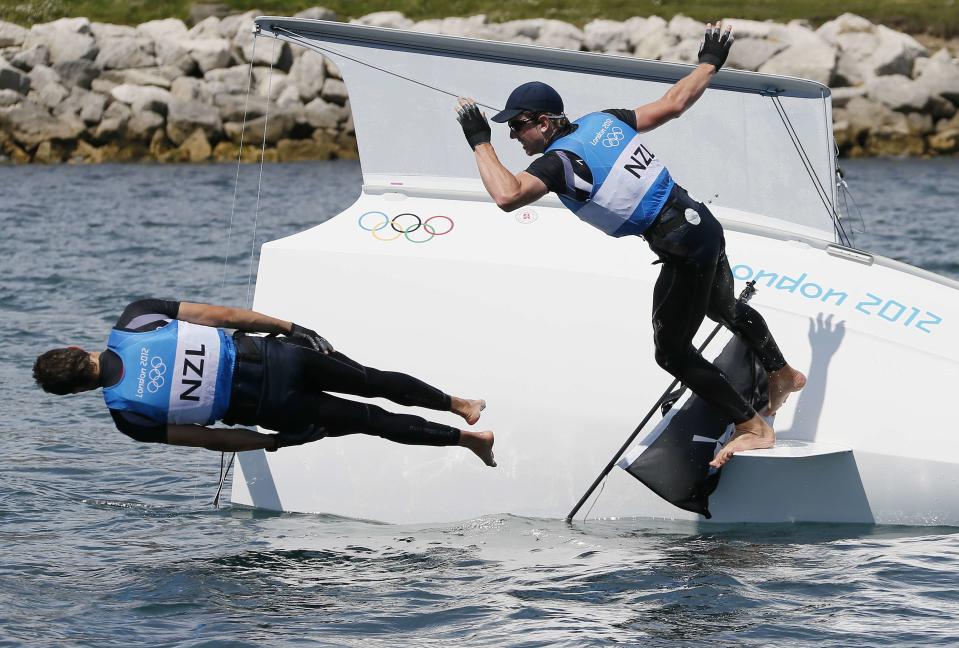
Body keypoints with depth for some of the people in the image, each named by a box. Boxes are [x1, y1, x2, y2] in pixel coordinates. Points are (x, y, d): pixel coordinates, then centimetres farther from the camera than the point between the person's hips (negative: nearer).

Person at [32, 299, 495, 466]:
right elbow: (220, 314, -5)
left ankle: (466, 438, 27)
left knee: (364, 418, 16)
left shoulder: (128, 415, -12)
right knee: (368, 381, 25)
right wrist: (291, 327, 5)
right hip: (268, 356, 2)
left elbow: (208, 439, -8)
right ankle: (457, 405, 40)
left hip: (262, 410, -2)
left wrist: (275, 443, 2)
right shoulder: (134, 316, -7)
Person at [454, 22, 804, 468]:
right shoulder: (602, 122, 4)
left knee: (672, 353, 3)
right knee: (724, 309, 34)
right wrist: (709, 63, 24)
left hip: (684, 250, -9)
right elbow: (673, 104, 10)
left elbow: (507, 196, -35)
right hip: (702, 225, 9)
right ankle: (782, 374, 56)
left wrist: (480, 142, -24)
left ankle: (753, 428, 8)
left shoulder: (560, 160, -19)